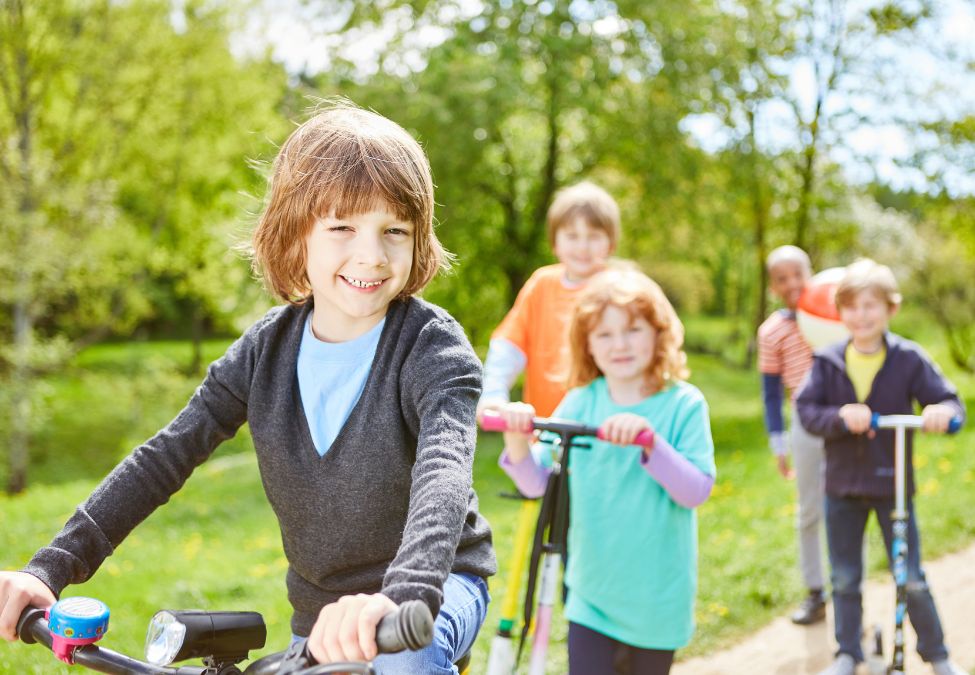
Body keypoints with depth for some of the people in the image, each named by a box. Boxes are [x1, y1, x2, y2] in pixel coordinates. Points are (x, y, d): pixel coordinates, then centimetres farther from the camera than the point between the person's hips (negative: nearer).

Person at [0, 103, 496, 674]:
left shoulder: (434, 348, -20)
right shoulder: (269, 348, -6)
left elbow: (444, 473, -37)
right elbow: (166, 455, -7)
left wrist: (401, 597, -57)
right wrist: (49, 568, -16)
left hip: (437, 587, -5)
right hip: (319, 611, 5)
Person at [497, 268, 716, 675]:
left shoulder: (683, 404, -10)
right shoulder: (580, 402, -1)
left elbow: (698, 490, -19)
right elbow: (536, 483, -3)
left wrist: (651, 442, -34)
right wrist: (518, 440, -23)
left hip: (656, 595, -1)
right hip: (592, 592, 2)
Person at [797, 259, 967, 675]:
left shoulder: (909, 359, -8)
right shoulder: (828, 362, -4)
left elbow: (948, 401, -7)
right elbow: (806, 410, -10)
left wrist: (942, 411, -31)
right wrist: (841, 416, -29)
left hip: (892, 484, -1)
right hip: (842, 485, 2)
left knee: (912, 581, 5)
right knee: (845, 579, 13)